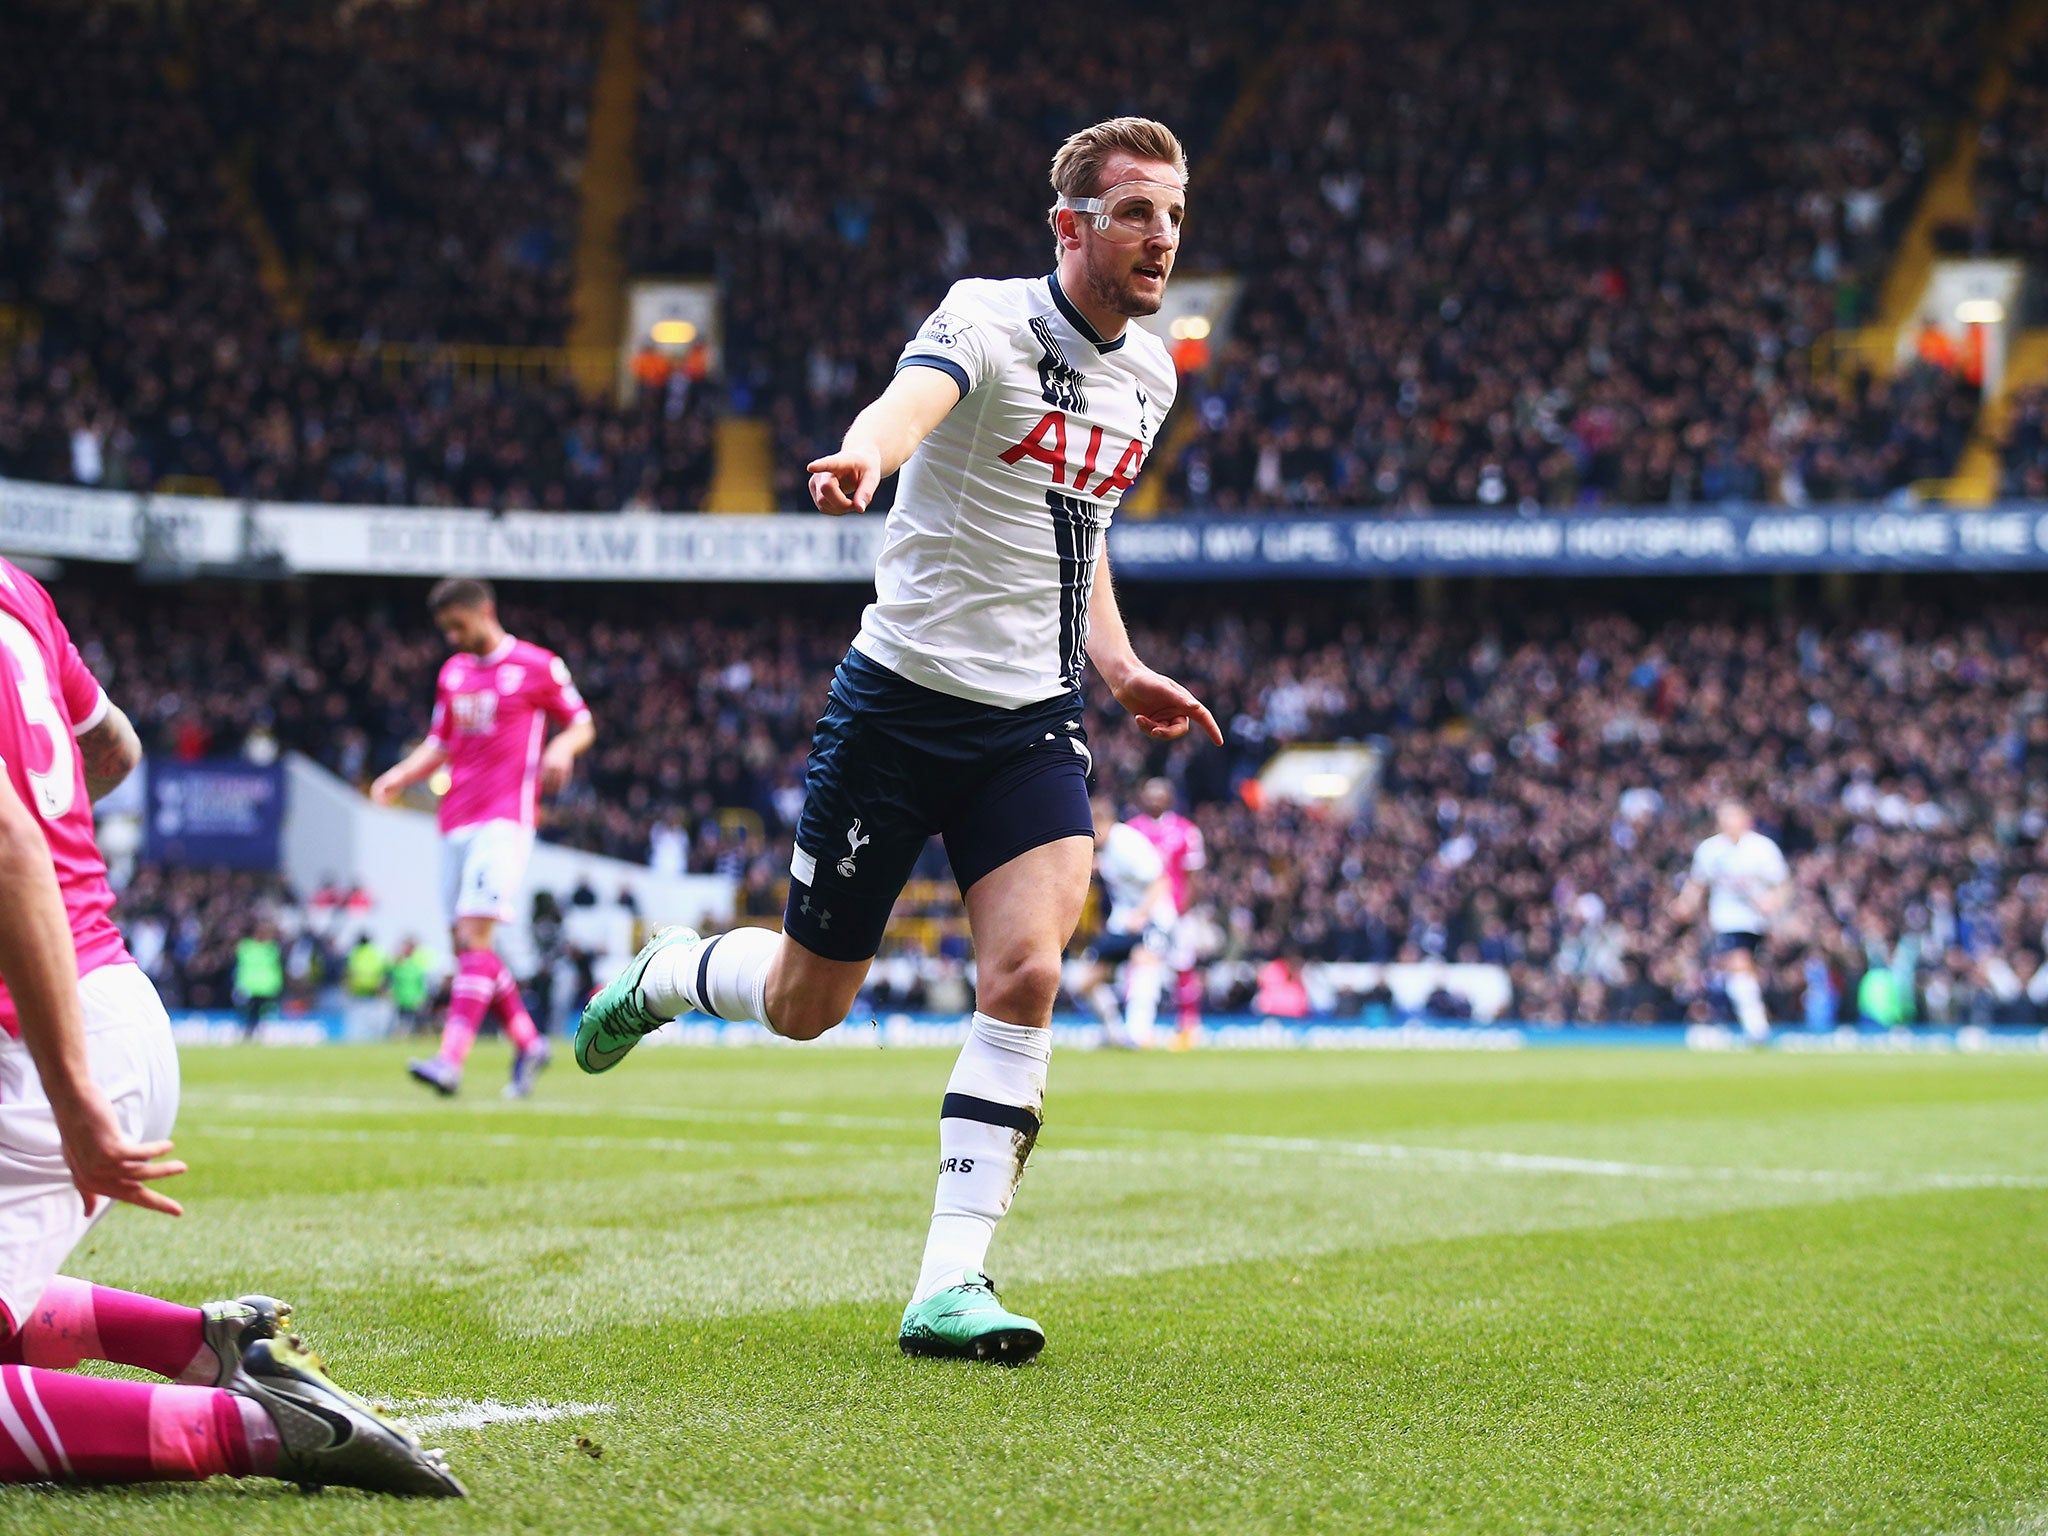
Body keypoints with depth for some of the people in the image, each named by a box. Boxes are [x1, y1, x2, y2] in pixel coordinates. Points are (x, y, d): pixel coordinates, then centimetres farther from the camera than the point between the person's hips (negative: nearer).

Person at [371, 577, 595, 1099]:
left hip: (505, 820, -7)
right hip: (457, 821, 7)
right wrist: (401, 776, 6)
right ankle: (528, 1042, 21)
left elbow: (582, 724, 6)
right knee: (467, 945, 6)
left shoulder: (537, 666, 0)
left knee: (474, 934, -17)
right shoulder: (452, 673, 17)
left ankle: (451, 1059, -25)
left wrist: (563, 748, -15)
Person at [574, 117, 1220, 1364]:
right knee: (805, 1006, 5)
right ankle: (668, 975, 41)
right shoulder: (992, 320, -14)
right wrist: (864, 458, -61)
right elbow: (915, 398, -38)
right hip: (904, 696, -5)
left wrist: (1121, 667, 14)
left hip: (1036, 723, 5)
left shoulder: (1149, 371, 8)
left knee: (1026, 970, -18)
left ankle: (950, 1285, -13)